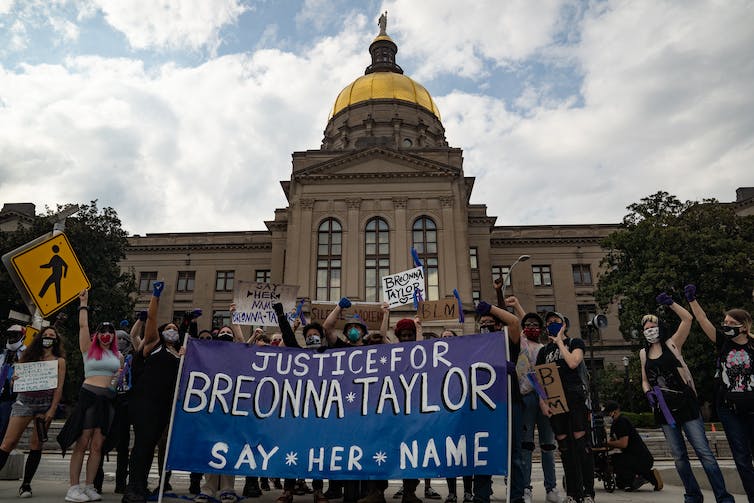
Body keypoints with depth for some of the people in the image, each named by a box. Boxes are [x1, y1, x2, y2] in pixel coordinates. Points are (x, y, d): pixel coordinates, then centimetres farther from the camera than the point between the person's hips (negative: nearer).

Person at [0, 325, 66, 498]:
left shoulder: (59, 360, 6)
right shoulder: (29, 356, 13)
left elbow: (59, 387, 0)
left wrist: (52, 409, -9)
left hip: (45, 404, -2)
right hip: (24, 401, 2)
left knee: (36, 445, -2)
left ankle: (26, 484, 8)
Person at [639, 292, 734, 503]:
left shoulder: (672, 344, -1)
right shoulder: (644, 353, 9)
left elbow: (687, 319, -15)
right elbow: (644, 381, 17)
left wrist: (671, 303, -23)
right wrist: (648, 392, -2)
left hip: (685, 405, -4)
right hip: (663, 409, 4)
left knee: (704, 452, -5)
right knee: (679, 456, 10)